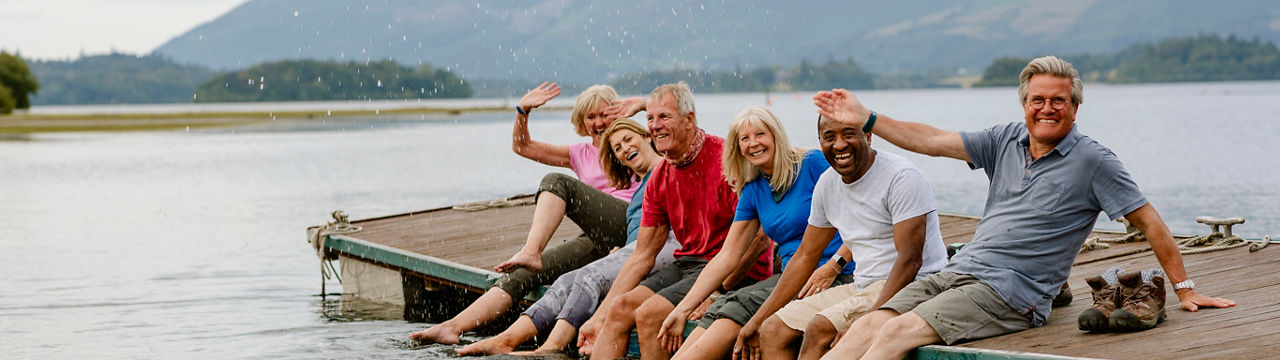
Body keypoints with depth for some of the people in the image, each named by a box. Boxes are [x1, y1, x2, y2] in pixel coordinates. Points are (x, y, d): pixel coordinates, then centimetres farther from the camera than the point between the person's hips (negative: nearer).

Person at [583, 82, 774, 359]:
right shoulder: (659, 178, 9)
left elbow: (760, 238, -20)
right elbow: (642, 256, 13)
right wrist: (598, 318, 7)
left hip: (737, 272, -8)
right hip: (686, 264, 8)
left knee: (648, 314, -23)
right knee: (620, 308, -11)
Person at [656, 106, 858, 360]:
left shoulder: (813, 164, -5)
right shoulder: (753, 191, 13)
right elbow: (727, 257, 11)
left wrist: (833, 268, -20)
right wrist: (682, 310, 5)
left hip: (835, 278, -6)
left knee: (742, 306, -26)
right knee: (720, 308, -20)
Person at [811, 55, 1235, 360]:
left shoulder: (1092, 161, -2)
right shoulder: (1005, 139, 12)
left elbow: (1150, 222, 1)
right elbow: (933, 141, 11)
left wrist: (1185, 289, 2)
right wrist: (865, 119, 4)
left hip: (1009, 292, -6)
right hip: (955, 272, 6)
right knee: (870, 325, -15)